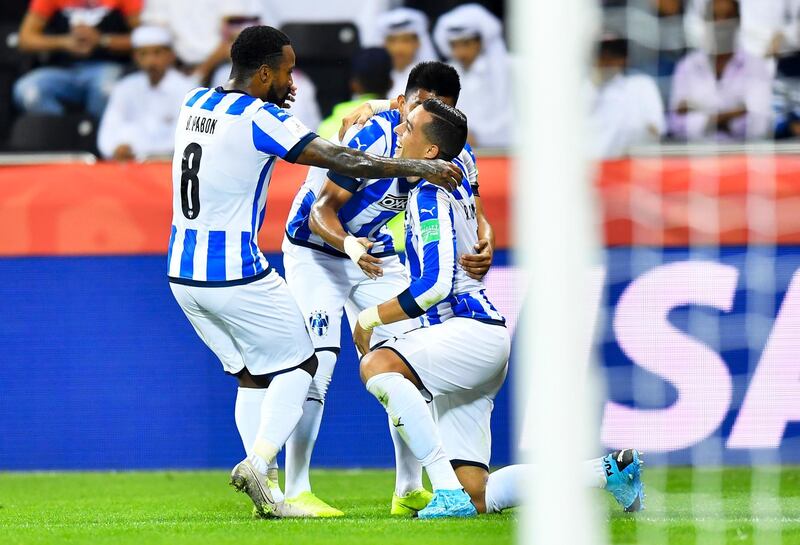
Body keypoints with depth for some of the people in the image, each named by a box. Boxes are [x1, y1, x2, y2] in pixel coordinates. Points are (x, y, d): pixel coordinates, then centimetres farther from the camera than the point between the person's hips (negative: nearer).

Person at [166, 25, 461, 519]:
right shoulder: (261, 120, -14)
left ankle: (265, 492, 4)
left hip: (183, 274, 7)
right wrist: (420, 168, -10)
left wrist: (269, 102, 28)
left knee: (253, 376, 16)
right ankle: (258, 461, -13)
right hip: (237, 274, -7)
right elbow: (343, 161, -17)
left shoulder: (194, 103, 7)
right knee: (298, 366, 9)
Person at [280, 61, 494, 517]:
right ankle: (296, 492, -17)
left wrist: (484, 246, -41)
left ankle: (410, 490, 11)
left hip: (379, 256, 6)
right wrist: (348, 243, -50)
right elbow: (321, 210, -29)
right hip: (317, 251, -6)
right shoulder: (373, 137, -30)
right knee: (315, 364, -19)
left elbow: (473, 214, -17)